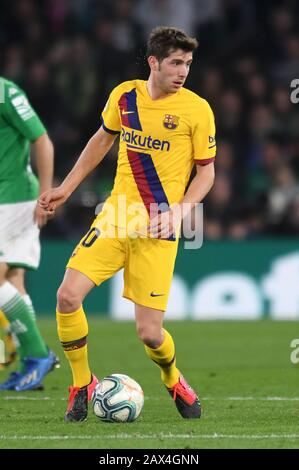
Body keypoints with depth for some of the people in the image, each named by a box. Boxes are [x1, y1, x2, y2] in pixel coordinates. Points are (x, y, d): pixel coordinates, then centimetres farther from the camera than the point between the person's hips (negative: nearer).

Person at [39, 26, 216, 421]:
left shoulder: (196, 110, -7)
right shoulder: (124, 96, 3)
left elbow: (206, 171, 0)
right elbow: (102, 139, 21)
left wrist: (178, 210, -16)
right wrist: (67, 188, 21)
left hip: (158, 230, -3)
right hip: (116, 217, 3)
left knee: (149, 332, -7)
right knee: (68, 296, -13)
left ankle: (173, 380, 28)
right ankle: (82, 385, 9)